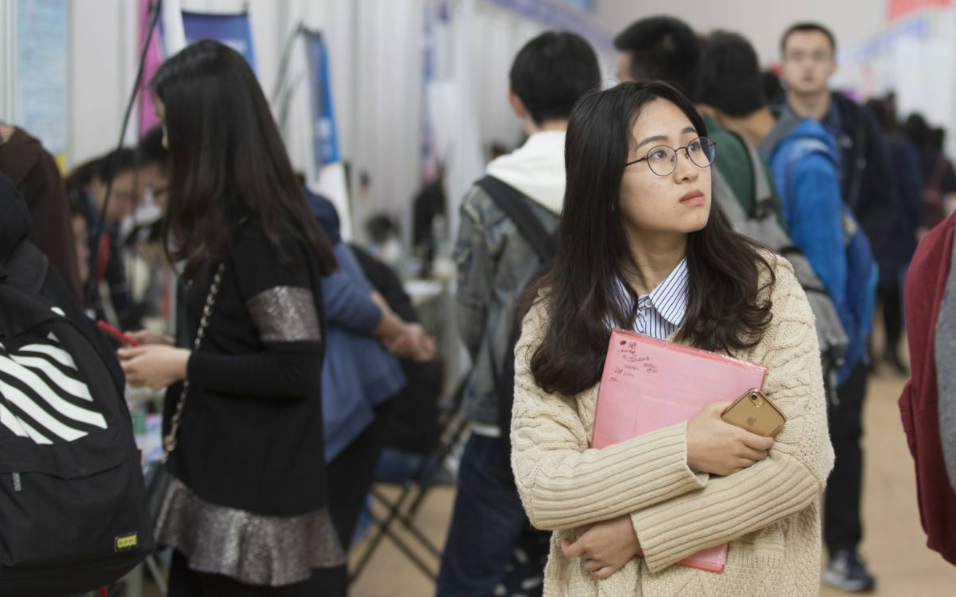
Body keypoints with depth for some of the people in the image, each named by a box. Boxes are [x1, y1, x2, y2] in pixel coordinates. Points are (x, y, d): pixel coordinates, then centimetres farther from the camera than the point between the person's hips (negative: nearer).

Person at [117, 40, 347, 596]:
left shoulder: (261, 237, -19)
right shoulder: (236, 226, 11)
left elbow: (295, 369, -21)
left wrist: (184, 366, -14)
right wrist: (173, 351, 10)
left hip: (254, 496, -9)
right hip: (223, 478, 9)